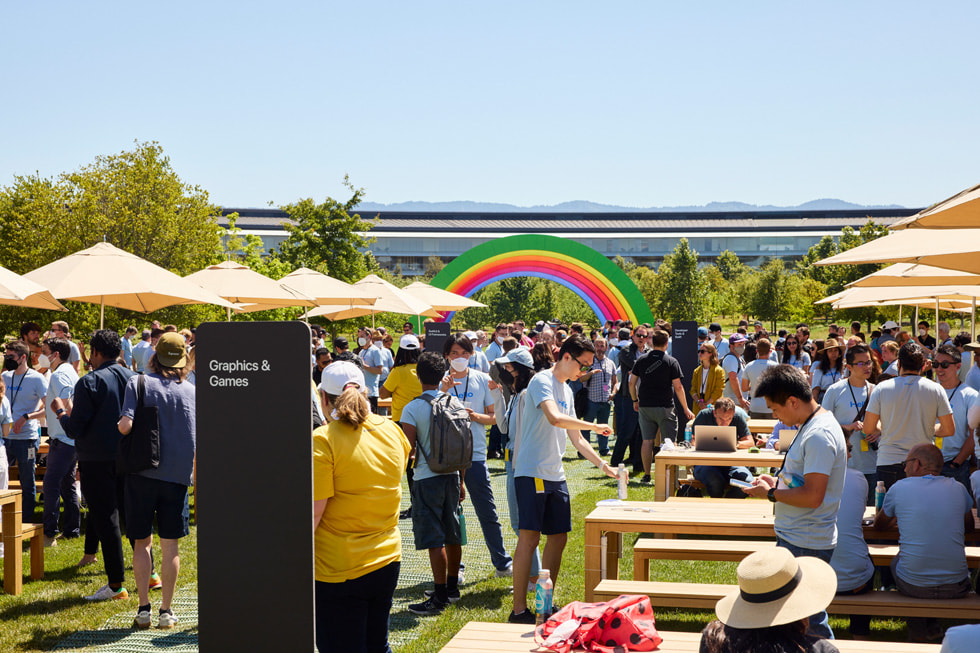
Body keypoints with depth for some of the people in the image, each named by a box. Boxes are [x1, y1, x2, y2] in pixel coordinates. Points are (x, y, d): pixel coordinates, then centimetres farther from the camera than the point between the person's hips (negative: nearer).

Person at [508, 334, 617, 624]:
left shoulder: (567, 390, 19)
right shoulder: (542, 381, -9)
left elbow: (576, 438, 24)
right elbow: (555, 418, -27)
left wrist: (603, 465, 16)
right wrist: (595, 426, -18)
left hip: (556, 476, 9)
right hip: (531, 472, -9)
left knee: (558, 537, 9)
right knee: (529, 537, -9)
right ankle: (519, 609, -6)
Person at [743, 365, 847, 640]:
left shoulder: (818, 436, -21)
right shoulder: (811, 425, 12)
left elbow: (812, 496, -26)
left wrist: (770, 494, -14)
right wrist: (777, 482, 10)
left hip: (804, 545, -10)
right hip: (797, 538, 10)